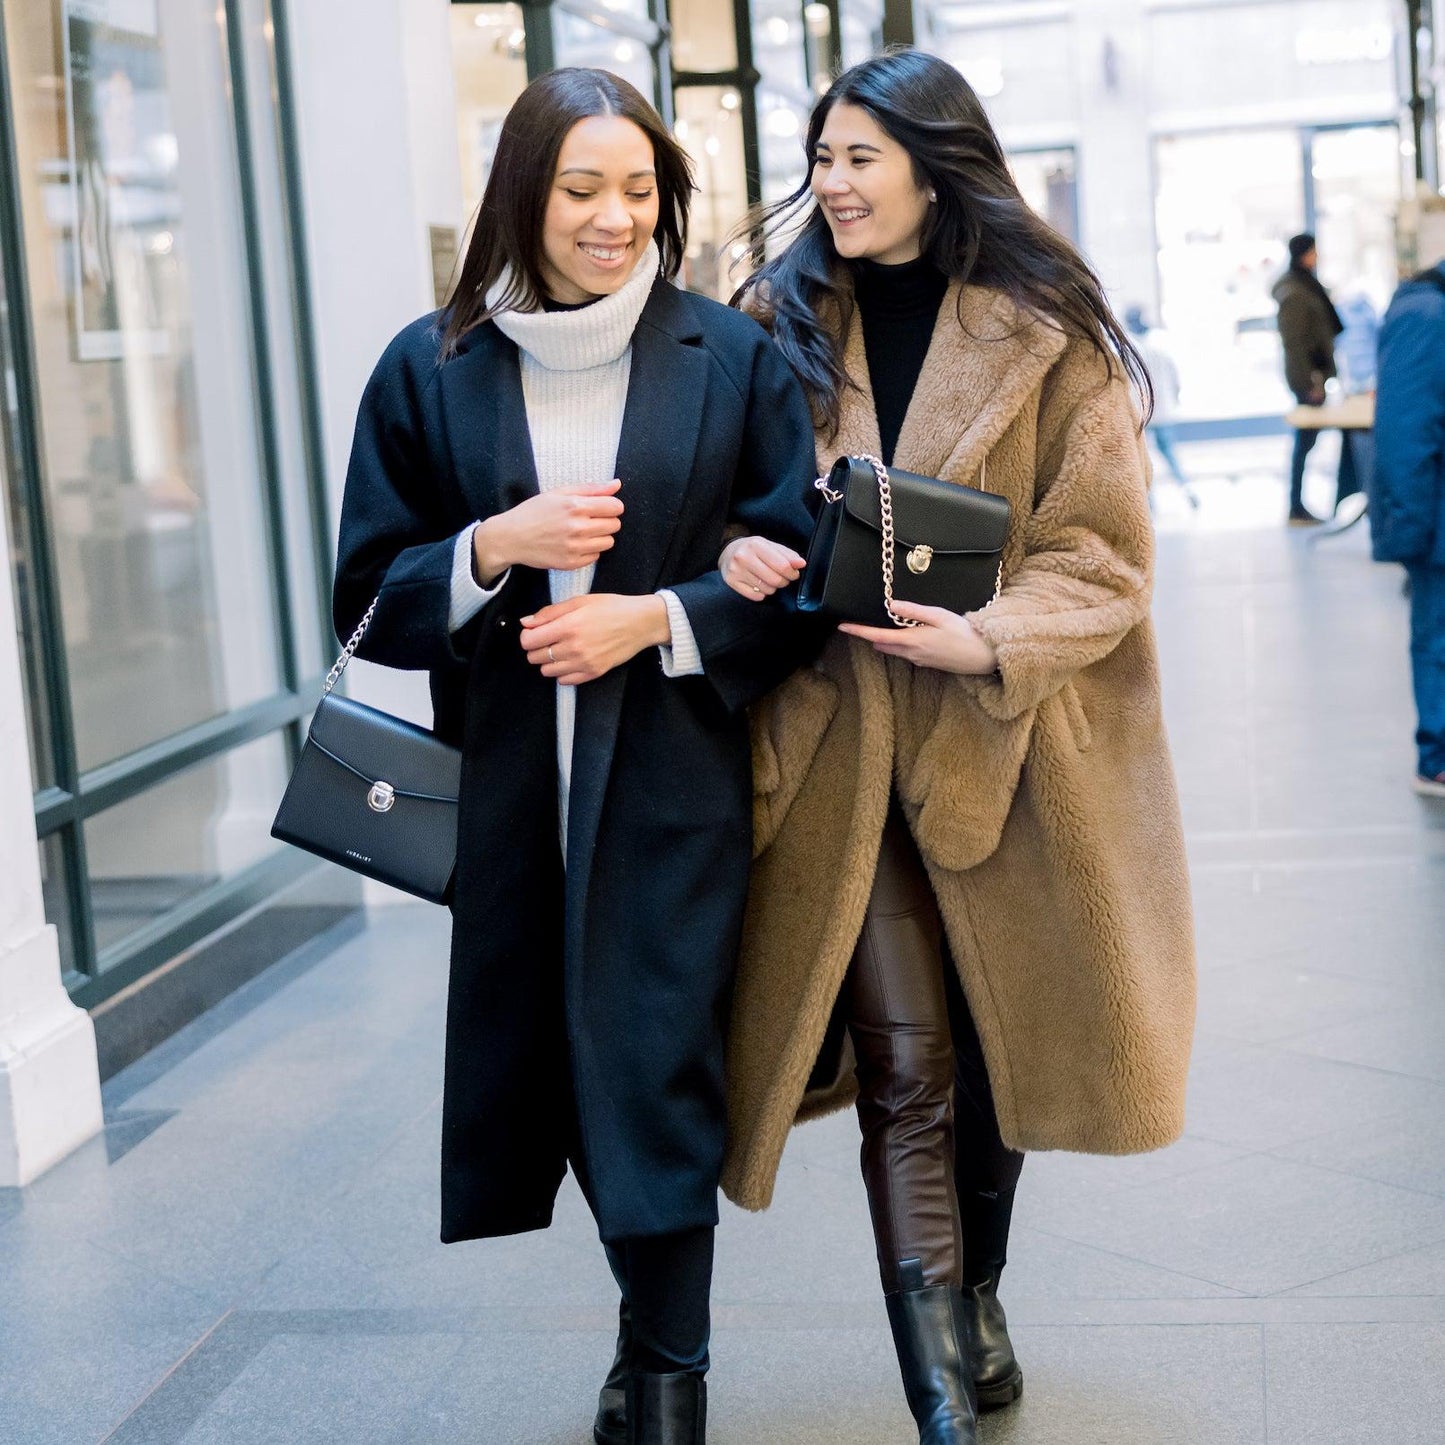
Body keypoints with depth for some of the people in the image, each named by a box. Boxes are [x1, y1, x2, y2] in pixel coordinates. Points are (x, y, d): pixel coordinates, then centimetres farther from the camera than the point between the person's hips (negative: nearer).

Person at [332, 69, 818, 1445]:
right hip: (508, 789, 2)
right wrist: (496, 547, -13)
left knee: (654, 1071, -2)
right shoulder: (429, 370, 3)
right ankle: (657, 1327, 32)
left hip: (674, 787, -2)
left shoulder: (731, 357, 0)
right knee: (560, 1065, 10)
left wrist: (653, 617, -13)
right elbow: (372, 598, 4)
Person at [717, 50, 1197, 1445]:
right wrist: (734, 554, -13)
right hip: (842, 747, 0)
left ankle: (978, 1302, 37)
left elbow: (1101, 556, -5)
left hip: (1001, 740, 0)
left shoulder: (1047, 336, -4)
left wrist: (986, 638, -22)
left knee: (995, 1039, 14)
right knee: (902, 1068, -5)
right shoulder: (783, 324, 4)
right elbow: (725, 500, 10)